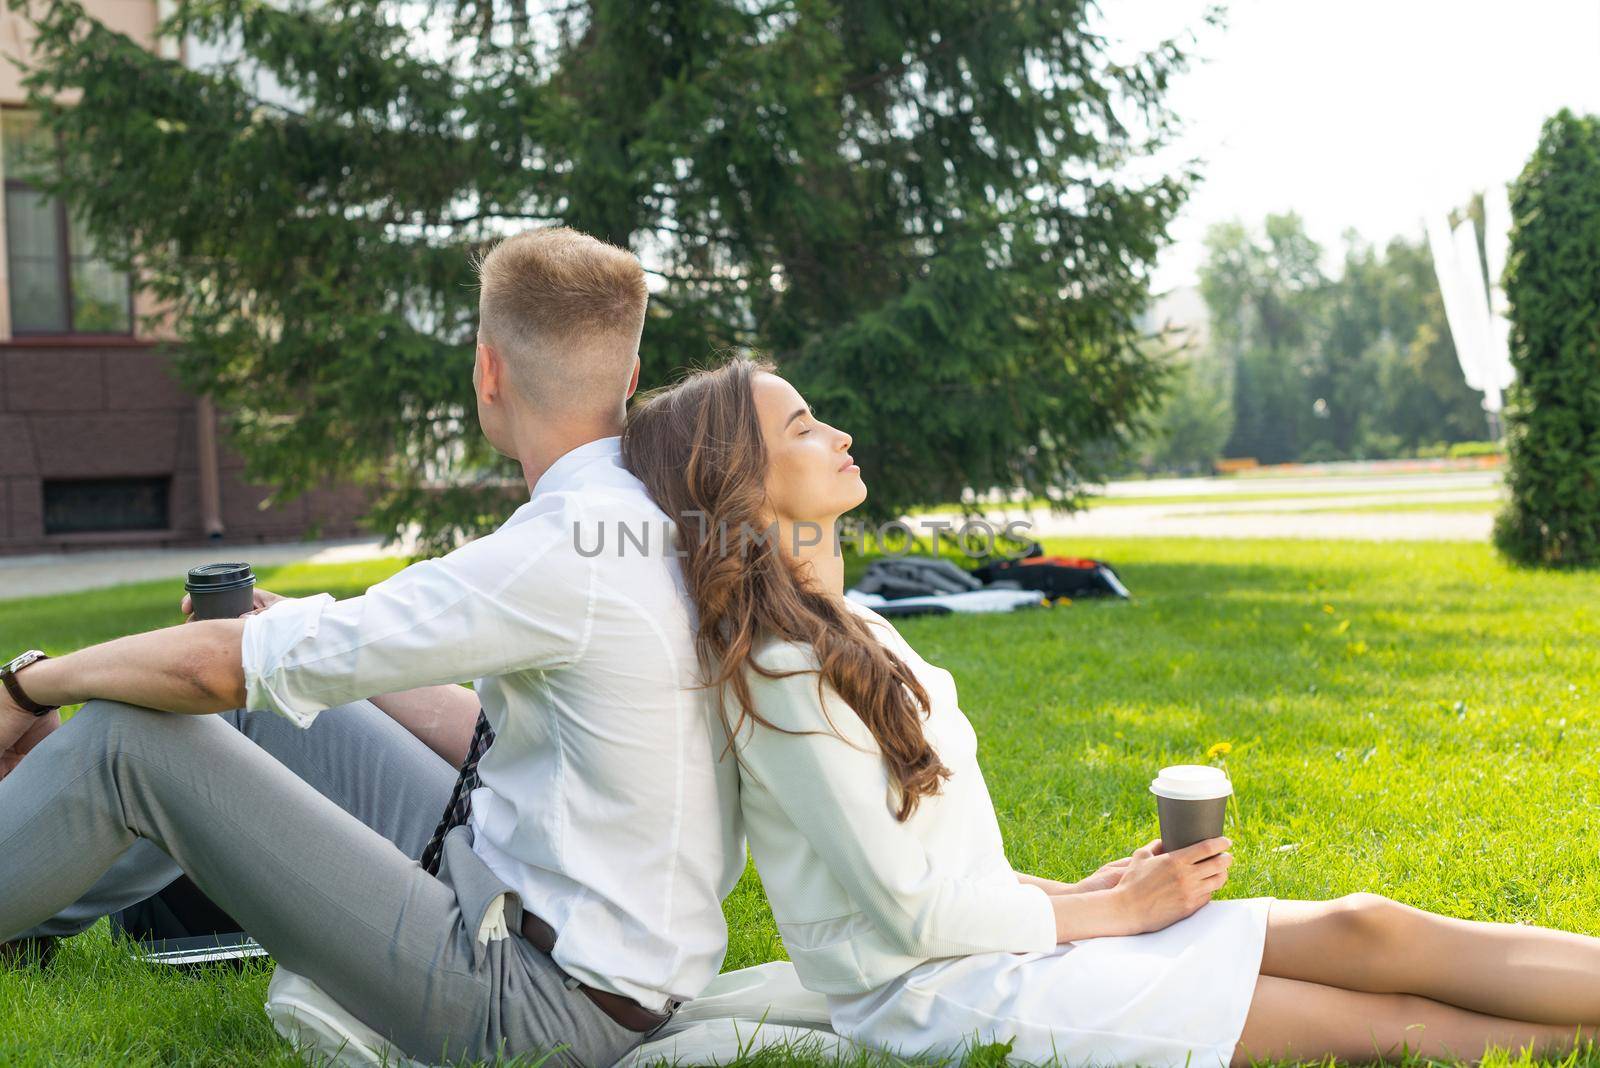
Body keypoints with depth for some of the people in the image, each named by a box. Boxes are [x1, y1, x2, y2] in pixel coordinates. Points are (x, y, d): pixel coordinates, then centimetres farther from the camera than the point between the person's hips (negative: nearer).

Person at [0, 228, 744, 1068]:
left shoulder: (564, 552, -24)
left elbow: (219, 666, -19)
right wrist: (311, 647, 15)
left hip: (537, 1000, -9)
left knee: (126, 732, -8)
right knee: (281, 708, 16)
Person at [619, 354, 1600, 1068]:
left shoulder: (852, 634, 11)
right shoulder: (779, 669, -19)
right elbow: (911, 910, -19)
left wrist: (1075, 894, 4)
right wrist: (1111, 910, -8)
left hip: (993, 937, 8)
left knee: (1366, 928, -4)